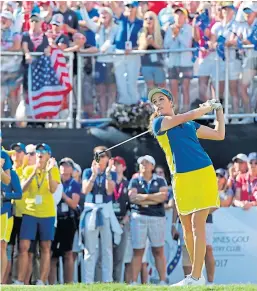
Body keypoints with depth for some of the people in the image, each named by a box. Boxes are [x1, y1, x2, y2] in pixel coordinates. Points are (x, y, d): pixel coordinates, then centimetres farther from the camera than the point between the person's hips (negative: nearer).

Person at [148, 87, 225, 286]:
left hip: (203, 173, 0)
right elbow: (188, 117, -3)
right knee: (187, 227, 4)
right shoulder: (158, 123, 6)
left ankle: (196, 278, -14)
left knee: (198, 225, -10)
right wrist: (208, 106, 11)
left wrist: (219, 111, 19)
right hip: (181, 178, 0)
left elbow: (219, 134, 25)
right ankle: (197, 274, 17)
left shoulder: (190, 125, 17)